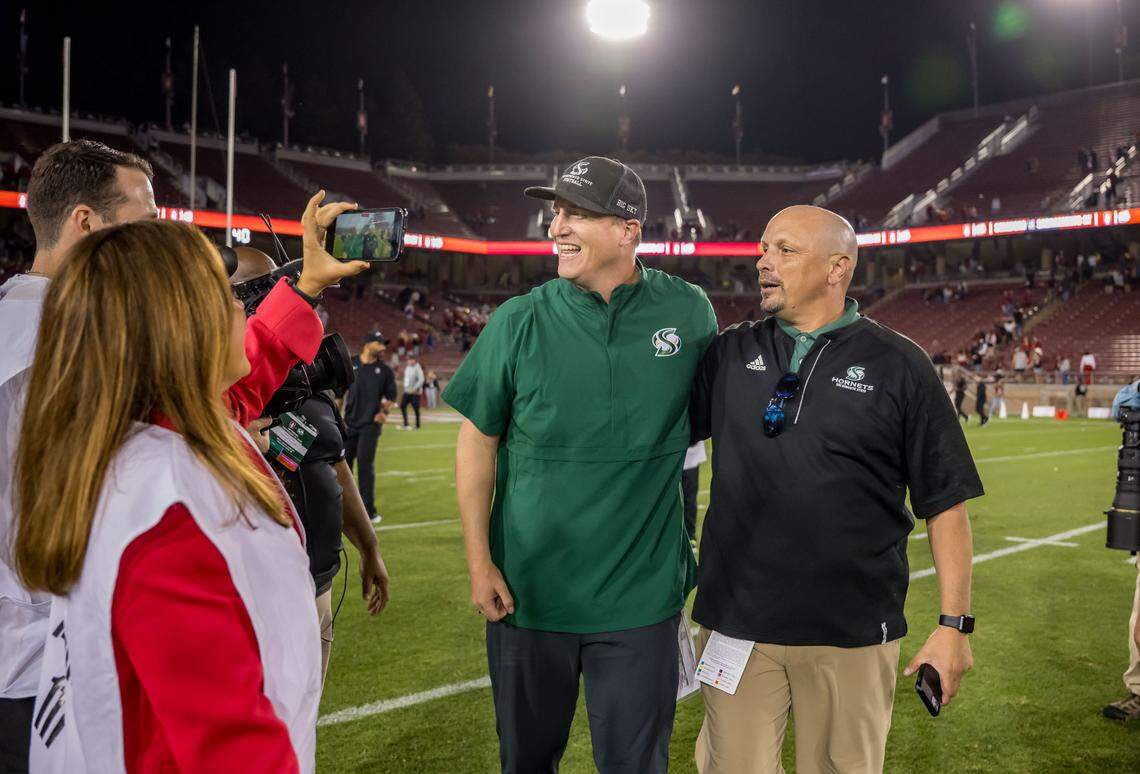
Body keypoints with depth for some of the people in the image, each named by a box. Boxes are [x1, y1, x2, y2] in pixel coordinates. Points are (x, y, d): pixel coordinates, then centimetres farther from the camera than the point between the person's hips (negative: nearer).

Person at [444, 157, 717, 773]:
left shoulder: (689, 312, -5)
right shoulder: (519, 321, -7)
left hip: (641, 593, 0)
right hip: (527, 587, 1)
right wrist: (479, 563, -3)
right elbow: (477, 442, -1)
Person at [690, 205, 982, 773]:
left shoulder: (898, 365, -1)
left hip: (853, 634, -1)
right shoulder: (728, 354, 6)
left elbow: (945, 503, -1)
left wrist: (954, 623, -4)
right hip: (736, 621, 2)